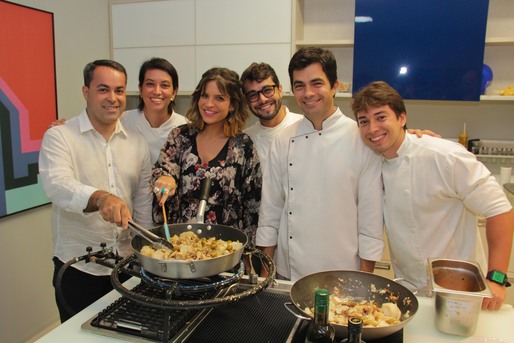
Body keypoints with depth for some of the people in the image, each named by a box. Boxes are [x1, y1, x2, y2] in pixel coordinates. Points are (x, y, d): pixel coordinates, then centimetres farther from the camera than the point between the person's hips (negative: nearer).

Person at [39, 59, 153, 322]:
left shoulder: (137, 142, 4)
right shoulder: (59, 137, -8)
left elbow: (143, 202, 8)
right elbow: (56, 185, -25)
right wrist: (100, 197, -44)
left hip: (127, 265, 4)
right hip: (78, 268, -3)